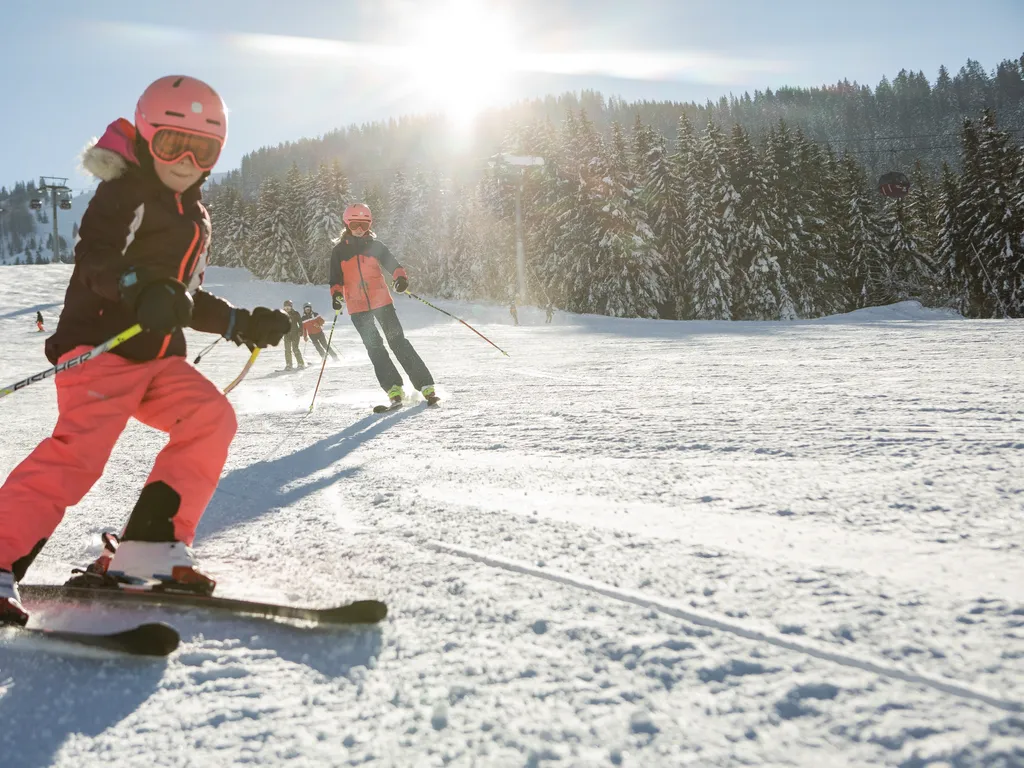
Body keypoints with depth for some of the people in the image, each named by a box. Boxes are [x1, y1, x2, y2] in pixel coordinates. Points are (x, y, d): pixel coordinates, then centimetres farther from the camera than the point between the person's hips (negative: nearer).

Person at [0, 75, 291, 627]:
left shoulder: (195, 218, 23)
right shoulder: (124, 191, -3)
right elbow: (93, 259, -19)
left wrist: (243, 324, 19)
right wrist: (143, 289, -37)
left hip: (159, 356, 8)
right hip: (99, 346, -8)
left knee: (211, 420, -10)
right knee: (78, 451, -21)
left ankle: (147, 552, -7)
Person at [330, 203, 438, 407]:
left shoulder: (375, 245, 8)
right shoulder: (339, 251, 8)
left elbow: (392, 263, 0)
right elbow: (336, 279, 10)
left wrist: (401, 277, -21)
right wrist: (336, 294, -10)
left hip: (381, 301, -1)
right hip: (357, 308, 1)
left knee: (398, 341, -8)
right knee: (374, 347, -6)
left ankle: (425, 385, -9)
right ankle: (394, 389, -5)